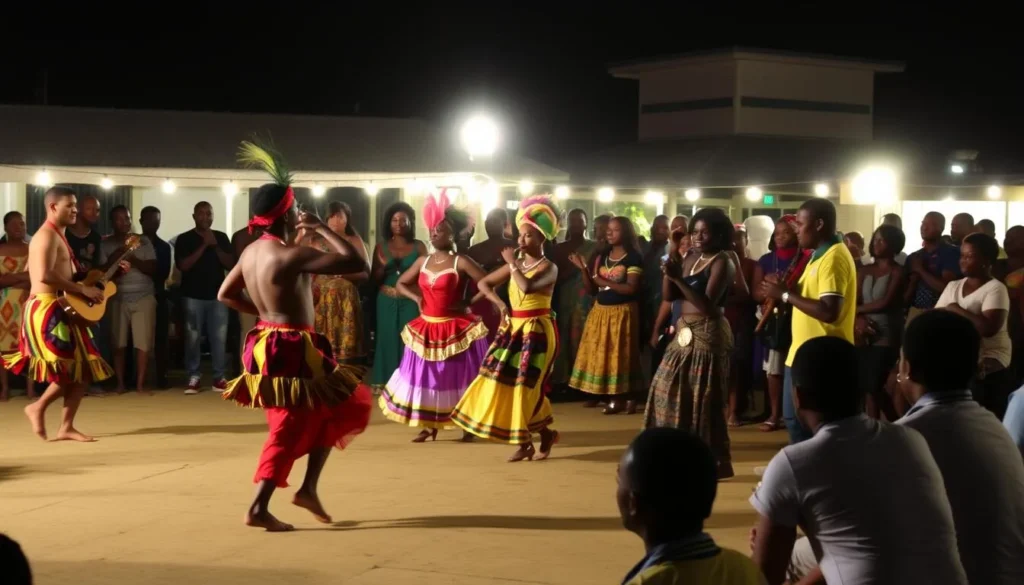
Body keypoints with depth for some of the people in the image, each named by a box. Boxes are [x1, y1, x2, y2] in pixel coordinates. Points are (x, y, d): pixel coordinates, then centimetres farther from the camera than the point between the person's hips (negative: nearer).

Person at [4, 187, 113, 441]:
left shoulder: (59, 236, 20)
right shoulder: (47, 236, -12)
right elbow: (45, 275, -26)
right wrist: (83, 289, -21)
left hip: (61, 310, 10)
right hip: (47, 310, -10)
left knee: (85, 369, 4)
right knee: (74, 368, -12)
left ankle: (66, 427, 5)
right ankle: (38, 407, 5)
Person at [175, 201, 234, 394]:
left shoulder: (221, 237, 10)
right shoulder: (184, 239, 2)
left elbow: (230, 264, 2)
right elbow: (183, 265, -10)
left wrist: (215, 246, -11)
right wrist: (204, 245, -13)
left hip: (217, 295, 2)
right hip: (193, 295, -2)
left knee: (219, 338, -2)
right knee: (193, 338, -3)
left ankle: (219, 377, 4)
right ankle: (194, 377, 3)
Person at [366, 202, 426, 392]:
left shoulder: (419, 246, 1)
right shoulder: (381, 247, 5)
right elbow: (374, 279, 6)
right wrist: (383, 267, -13)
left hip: (411, 301, -1)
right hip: (387, 301, 1)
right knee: (387, 340, 3)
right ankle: (385, 382, 11)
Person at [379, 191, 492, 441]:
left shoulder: (460, 262, -10)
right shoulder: (424, 261, 6)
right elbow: (400, 284, 18)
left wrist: (468, 304, -17)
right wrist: (417, 298, 0)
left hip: (454, 329, -6)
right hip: (426, 329, 6)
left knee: (457, 377, 2)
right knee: (426, 376, 8)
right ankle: (429, 426, 20)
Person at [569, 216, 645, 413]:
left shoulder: (634, 258, -7)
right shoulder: (602, 256, 11)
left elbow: (631, 288, -17)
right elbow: (592, 289, 9)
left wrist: (605, 282, -14)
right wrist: (584, 270, -6)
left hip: (622, 312, -6)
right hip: (600, 311, 6)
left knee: (621, 355, -4)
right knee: (602, 355, 2)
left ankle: (628, 397, 2)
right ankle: (615, 397, 6)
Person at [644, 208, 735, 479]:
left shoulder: (722, 263, -11)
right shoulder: (689, 260, 12)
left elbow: (707, 305, -20)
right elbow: (668, 296, 10)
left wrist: (679, 278, -24)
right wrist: (670, 271, -7)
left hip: (708, 334, -8)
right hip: (685, 332, 8)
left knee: (704, 398, -5)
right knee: (669, 388, 10)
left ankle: (718, 461, 3)